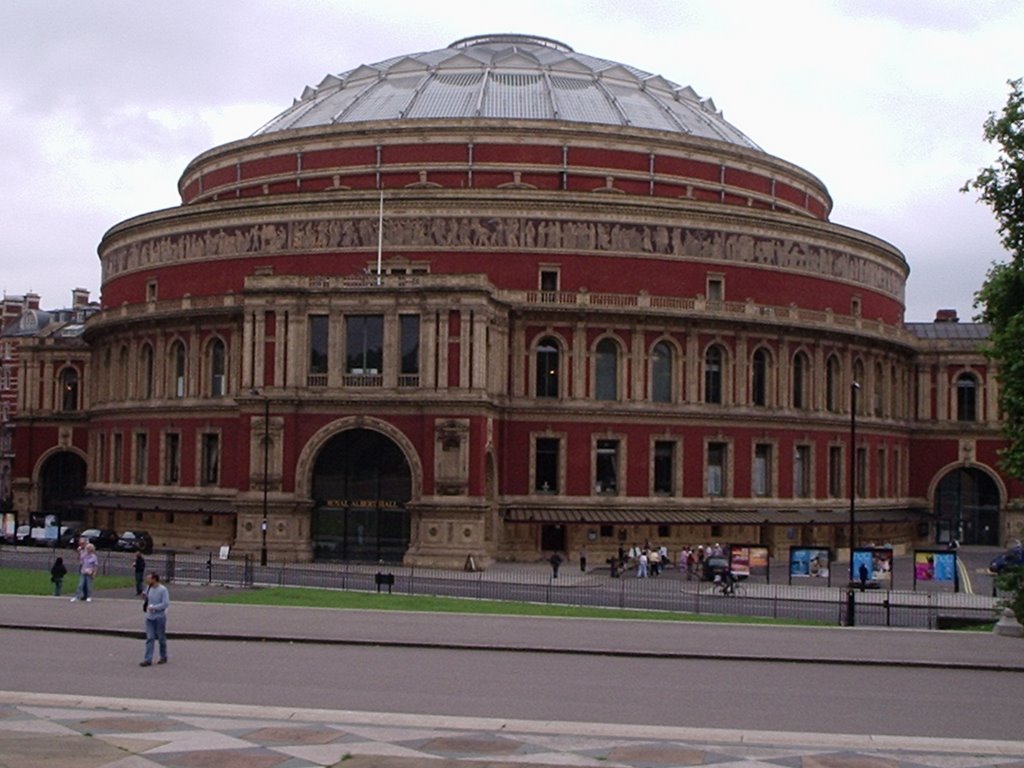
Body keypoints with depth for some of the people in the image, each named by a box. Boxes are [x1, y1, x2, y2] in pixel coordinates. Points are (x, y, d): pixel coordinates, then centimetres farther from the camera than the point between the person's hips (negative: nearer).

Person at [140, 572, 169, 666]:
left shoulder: (162, 590, -14)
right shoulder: (148, 588, 6)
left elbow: (166, 603, -20)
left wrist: (154, 607, -23)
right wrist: (144, 598, -2)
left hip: (160, 617, -5)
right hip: (150, 617, 5)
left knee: (161, 638, 8)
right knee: (150, 638, 0)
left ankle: (163, 657, 24)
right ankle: (148, 659, -3)